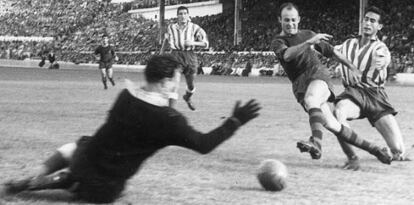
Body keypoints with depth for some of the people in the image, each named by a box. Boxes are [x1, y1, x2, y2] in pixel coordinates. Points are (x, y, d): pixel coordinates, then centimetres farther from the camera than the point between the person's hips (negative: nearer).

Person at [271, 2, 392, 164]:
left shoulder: (307, 34, 18)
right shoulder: (278, 43, 8)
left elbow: (330, 51, 29)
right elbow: (287, 55, -15)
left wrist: (352, 67, 33)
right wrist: (309, 43, -27)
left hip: (318, 74, -1)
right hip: (300, 86, 1)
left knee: (310, 99, -36)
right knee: (331, 125, -8)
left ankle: (316, 144, -58)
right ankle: (372, 148, 4)